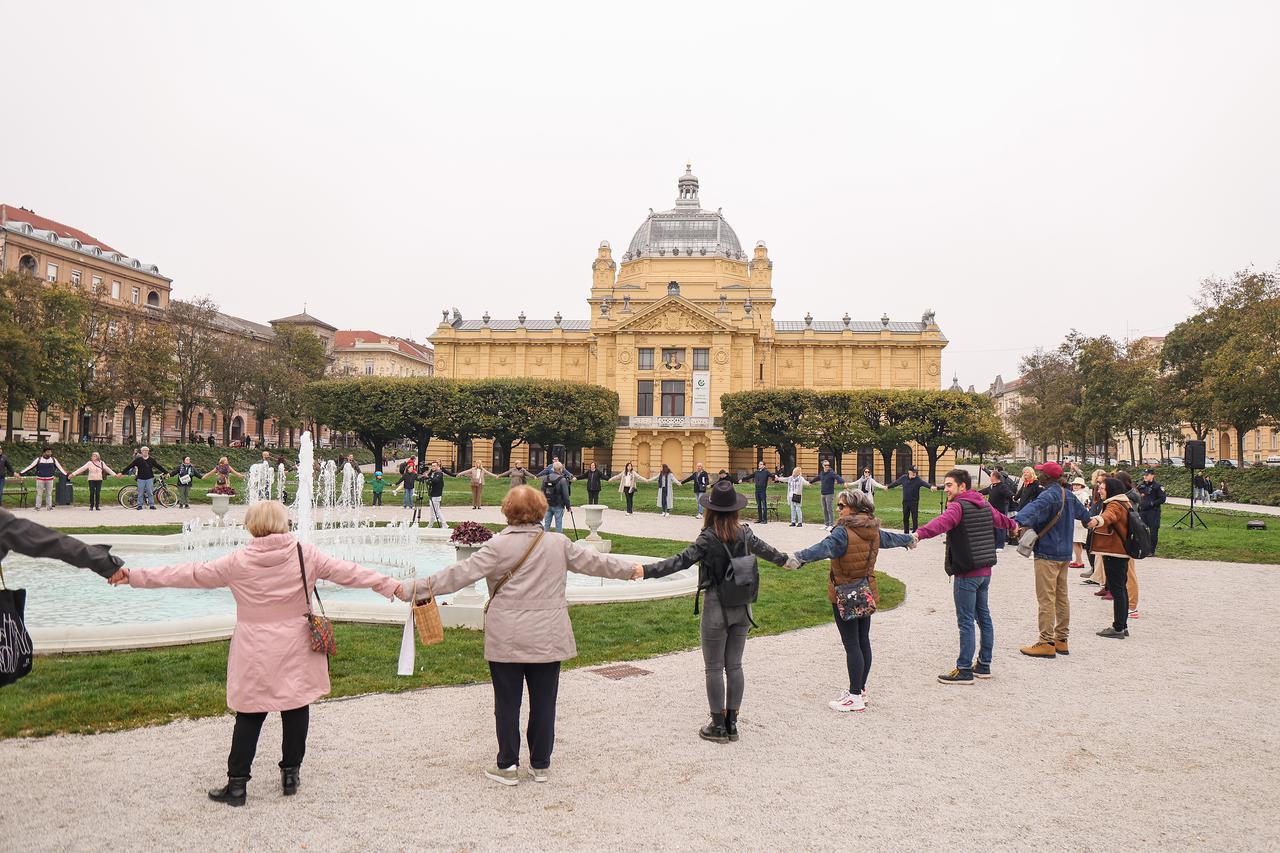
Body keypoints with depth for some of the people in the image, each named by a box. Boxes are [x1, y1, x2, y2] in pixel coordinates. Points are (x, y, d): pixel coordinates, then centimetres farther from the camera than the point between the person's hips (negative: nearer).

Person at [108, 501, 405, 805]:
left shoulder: (238, 561, -7)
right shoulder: (305, 554, -7)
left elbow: (191, 574, 0)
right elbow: (348, 572, -3)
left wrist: (135, 577, 9)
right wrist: (391, 586, 3)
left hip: (254, 654, 0)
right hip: (296, 653, 1)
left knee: (249, 716, 8)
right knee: (296, 709, 13)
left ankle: (237, 783, 12)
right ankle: (290, 774, 22)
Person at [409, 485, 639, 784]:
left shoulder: (499, 546, -8)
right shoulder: (559, 544, 1)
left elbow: (463, 572, -12)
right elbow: (593, 561, 11)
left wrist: (422, 587, -6)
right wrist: (629, 570, 26)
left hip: (506, 639, -2)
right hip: (547, 638, 2)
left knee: (507, 702, 10)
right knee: (543, 701, 12)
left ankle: (508, 766, 18)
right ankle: (541, 765, 23)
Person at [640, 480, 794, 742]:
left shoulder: (708, 538, -16)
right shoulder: (744, 533, 0)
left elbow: (681, 561, -24)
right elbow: (764, 549, 18)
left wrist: (646, 570, -25)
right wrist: (786, 560, 38)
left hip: (717, 608, -5)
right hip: (742, 608, 5)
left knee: (714, 668, 6)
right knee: (734, 666, 13)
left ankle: (718, 726, 12)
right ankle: (732, 723, 21)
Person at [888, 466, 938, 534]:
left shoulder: (918, 479, -11)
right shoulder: (903, 478, 0)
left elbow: (925, 483, -29)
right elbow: (896, 483, 15)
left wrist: (931, 486, -49)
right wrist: (888, 486, 28)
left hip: (914, 502, -4)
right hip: (905, 502, 4)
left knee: (914, 518, -3)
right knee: (905, 518, 13)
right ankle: (906, 533, 25)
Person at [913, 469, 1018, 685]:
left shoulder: (958, 506, -16)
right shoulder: (984, 505, 11)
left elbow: (941, 523, -37)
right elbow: (1000, 519, 32)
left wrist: (920, 534, -53)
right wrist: (1013, 524, 55)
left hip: (967, 574, -9)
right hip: (985, 571, 9)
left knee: (966, 622, -3)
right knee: (983, 617, 16)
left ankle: (964, 670, 2)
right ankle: (984, 665, 27)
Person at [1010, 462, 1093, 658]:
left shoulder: (1048, 495, -17)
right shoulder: (1067, 495, 12)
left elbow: (1035, 507, -40)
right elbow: (1081, 511, 32)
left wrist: (1018, 520, -57)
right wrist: (1089, 520, 55)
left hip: (1047, 554, -9)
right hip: (1065, 553, 9)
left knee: (1046, 599, -6)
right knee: (1061, 597, 15)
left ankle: (1047, 643, -4)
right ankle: (1061, 640, 22)